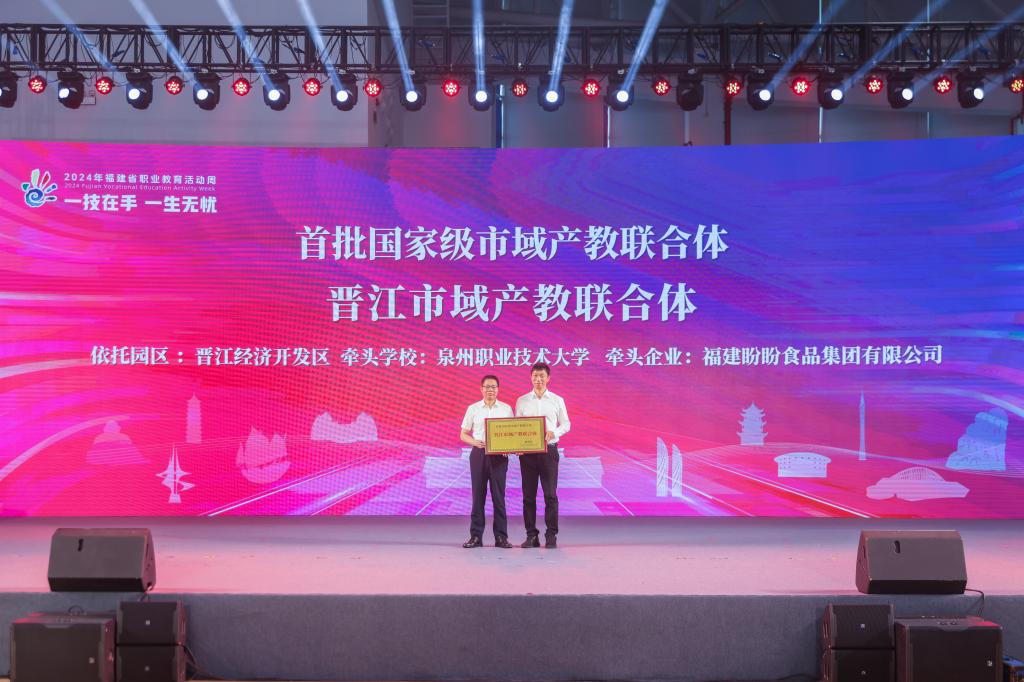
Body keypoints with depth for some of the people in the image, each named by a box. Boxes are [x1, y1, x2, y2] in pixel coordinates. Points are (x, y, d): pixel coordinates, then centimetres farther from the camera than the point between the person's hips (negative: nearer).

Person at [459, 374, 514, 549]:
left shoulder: (506, 409, 8)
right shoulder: (473, 409, 8)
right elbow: (463, 434, 9)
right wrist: (475, 442, -11)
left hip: (499, 455, 0)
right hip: (478, 453, 0)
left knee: (499, 495, -1)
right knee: (478, 495, 1)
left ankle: (501, 537, 4)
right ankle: (476, 536, 6)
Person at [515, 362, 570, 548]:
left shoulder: (557, 400, 7)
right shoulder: (522, 401, 9)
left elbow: (566, 424, 8)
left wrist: (553, 432, -13)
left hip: (549, 450, -1)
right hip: (527, 451, 1)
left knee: (550, 494, -4)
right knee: (528, 494, 2)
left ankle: (551, 535, 2)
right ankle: (531, 535, 8)